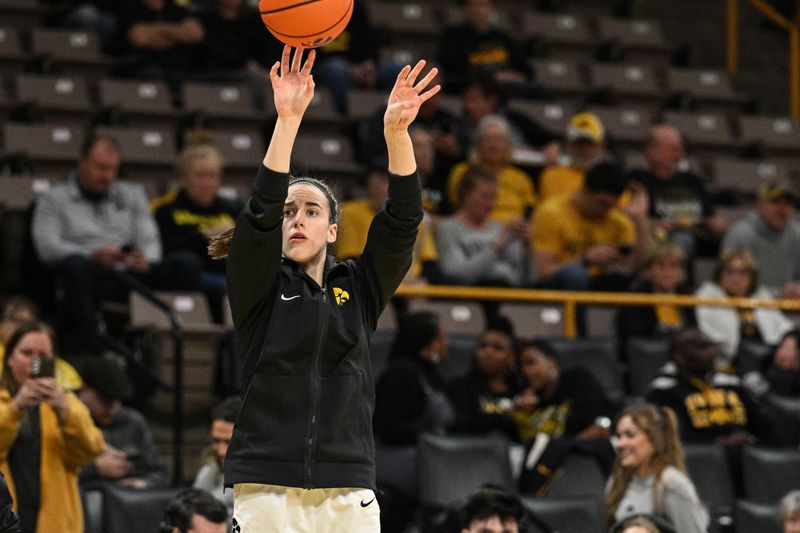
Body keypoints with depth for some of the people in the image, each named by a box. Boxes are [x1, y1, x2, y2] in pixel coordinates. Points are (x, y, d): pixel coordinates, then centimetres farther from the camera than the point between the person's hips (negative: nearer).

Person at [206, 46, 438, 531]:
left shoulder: (359, 289, 13)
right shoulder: (257, 288, 6)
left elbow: (402, 220, 1)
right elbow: (261, 213, -9)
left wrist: (397, 131, -14)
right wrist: (288, 120, -18)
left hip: (349, 492, 2)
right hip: (268, 486, -2)